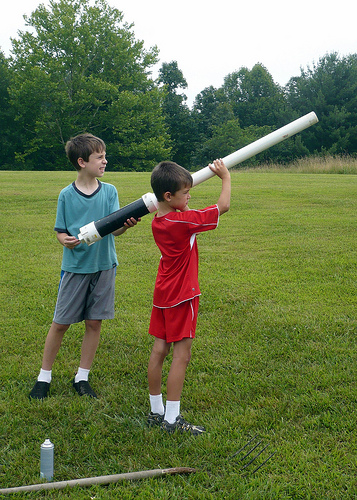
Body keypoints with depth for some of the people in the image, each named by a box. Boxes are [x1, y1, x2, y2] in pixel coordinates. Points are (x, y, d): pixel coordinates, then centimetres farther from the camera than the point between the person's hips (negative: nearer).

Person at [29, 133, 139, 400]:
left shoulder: (109, 191, 0)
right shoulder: (67, 195, -4)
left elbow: (114, 229, -8)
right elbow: (60, 231, 1)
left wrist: (126, 225, -31)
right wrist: (65, 240, -22)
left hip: (104, 266, 2)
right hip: (75, 266, -2)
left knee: (94, 322, 7)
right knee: (60, 323, 4)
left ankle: (82, 377, 22)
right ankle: (44, 376, 20)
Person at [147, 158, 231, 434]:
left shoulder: (158, 223, 2)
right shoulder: (184, 221, -21)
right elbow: (223, 206, -12)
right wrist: (225, 177, 2)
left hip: (163, 295, 8)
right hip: (182, 296, -8)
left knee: (159, 350, 11)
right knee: (181, 355, -1)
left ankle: (156, 411, 21)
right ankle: (172, 419, 4)